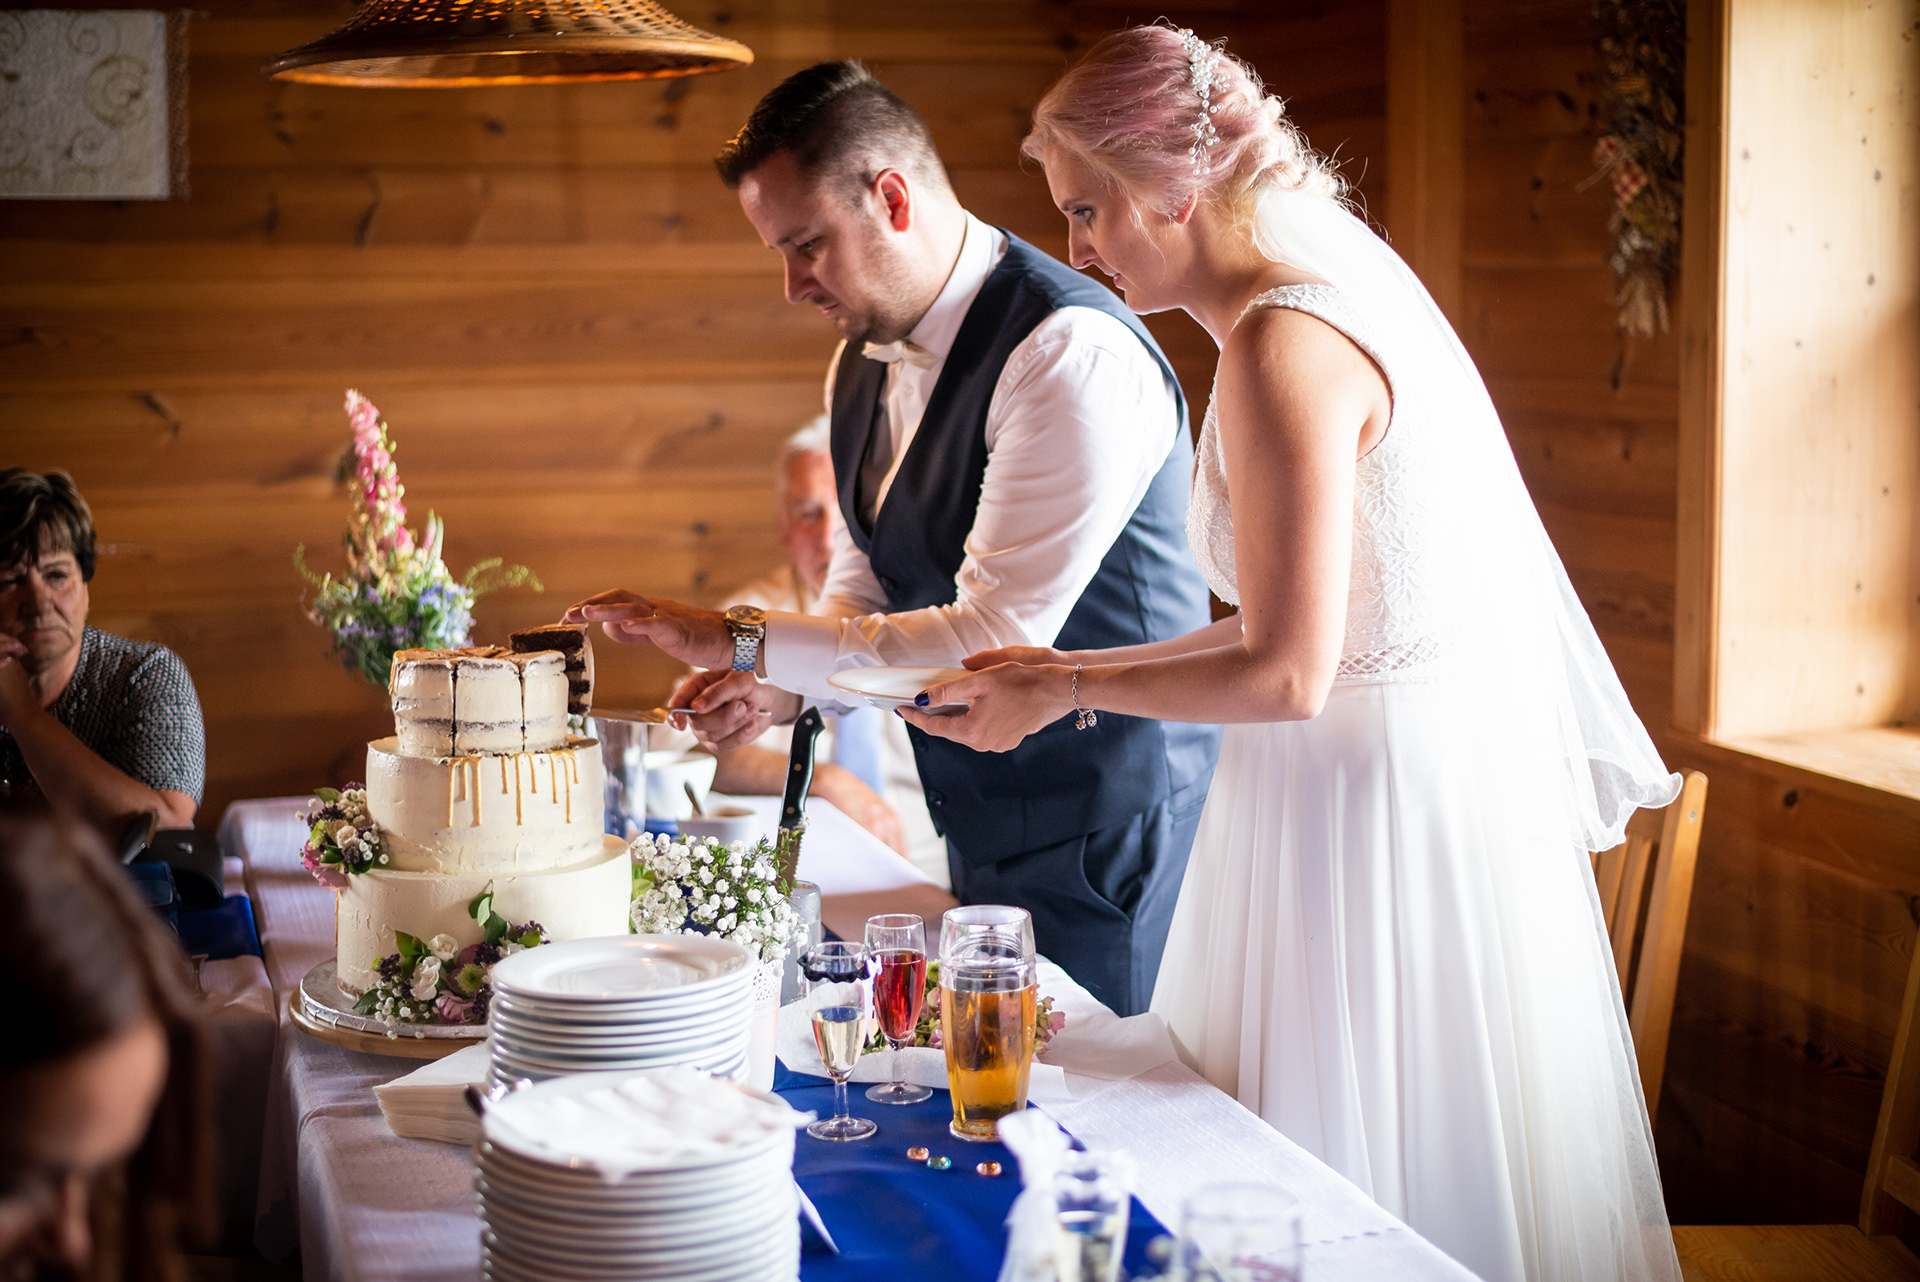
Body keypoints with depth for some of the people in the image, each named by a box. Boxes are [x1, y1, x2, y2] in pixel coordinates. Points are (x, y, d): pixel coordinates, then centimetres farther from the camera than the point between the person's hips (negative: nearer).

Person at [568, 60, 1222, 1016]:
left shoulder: (1072, 354, -23)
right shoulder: (862, 362, 6)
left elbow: (997, 637, -26)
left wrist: (745, 643, -22)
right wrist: (782, 681, -4)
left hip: (1101, 820, -8)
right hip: (979, 819, 8)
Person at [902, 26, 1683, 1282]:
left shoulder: (1285, 348, -20)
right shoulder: (1327, 277, 10)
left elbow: (1287, 674, -21)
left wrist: (1064, 692, -8)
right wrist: (1078, 676, 13)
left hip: (1387, 792, -10)